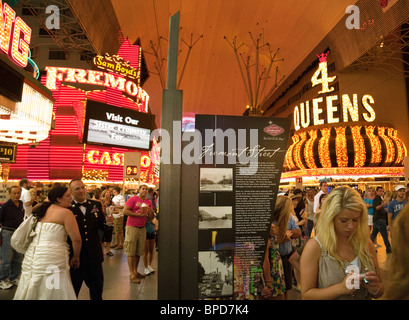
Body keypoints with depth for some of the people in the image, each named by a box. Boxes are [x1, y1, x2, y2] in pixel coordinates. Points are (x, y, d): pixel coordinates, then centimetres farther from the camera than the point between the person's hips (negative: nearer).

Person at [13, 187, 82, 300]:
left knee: (32, 292, 19)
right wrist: (75, 257, 1)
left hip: (32, 254, 8)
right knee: (52, 292, 2)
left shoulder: (44, 209, 9)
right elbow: (76, 239, -13)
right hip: (51, 257, -8)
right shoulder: (65, 212, -12)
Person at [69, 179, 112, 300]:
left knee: (97, 288, 20)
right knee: (72, 290, 18)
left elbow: (101, 227, 3)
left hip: (94, 255, 3)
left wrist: (107, 222, -17)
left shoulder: (96, 205, 3)